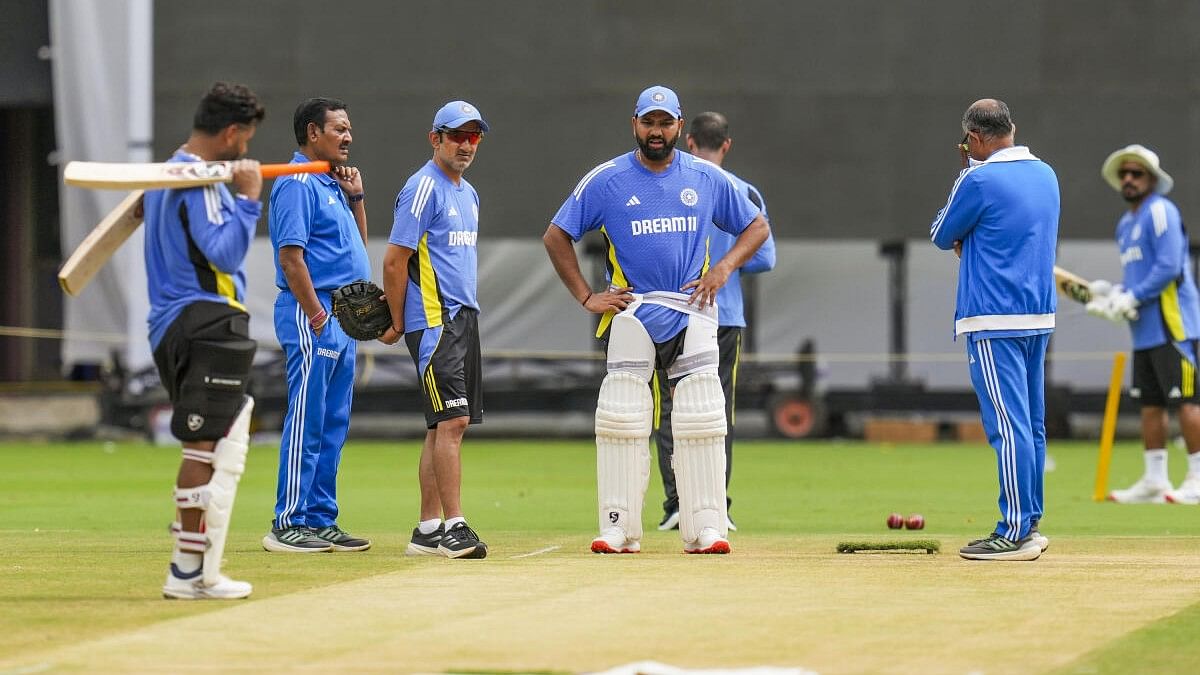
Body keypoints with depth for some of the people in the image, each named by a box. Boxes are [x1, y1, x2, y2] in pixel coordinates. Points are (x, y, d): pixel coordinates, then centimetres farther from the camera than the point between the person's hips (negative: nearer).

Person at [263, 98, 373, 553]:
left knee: (333, 425, 11)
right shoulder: (298, 183, -11)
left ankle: (320, 520, 15)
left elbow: (357, 243, 24)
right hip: (313, 314, -10)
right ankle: (287, 525, -8)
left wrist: (356, 196, 12)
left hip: (343, 316, 10)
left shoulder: (332, 183, 18)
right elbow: (290, 255, -18)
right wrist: (316, 315, -21)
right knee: (307, 422, -9)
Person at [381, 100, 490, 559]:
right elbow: (395, 262, -11)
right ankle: (453, 527, -16)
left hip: (463, 317, 9)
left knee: (444, 426, 8)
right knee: (452, 420, -15)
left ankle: (428, 531, 11)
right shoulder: (423, 189, -10)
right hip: (433, 319, -9)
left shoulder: (468, 193, 18)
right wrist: (397, 324, -7)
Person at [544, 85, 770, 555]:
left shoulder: (708, 179, 7)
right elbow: (556, 237, 6)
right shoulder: (606, 180, 2)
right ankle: (618, 528, -2)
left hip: (692, 316, 1)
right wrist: (586, 297, -2)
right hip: (630, 313, -1)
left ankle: (705, 528, -1)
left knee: (702, 422, -4)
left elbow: (757, 226, 15)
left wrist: (724, 267, -2)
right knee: (621, 420, -6)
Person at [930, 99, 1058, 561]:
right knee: (1031, 424, 13)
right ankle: (1030, 524, 17)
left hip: (994, 321, -8)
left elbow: (943, 236, 1)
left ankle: (1015, 534, -10)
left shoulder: (980, 180, -13)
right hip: (1040, 316, 8)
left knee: (1008, 426, -9)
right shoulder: (1046, 176, 11)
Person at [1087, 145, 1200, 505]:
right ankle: (1154, 481, 12)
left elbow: (1169, 267, -18)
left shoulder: (1160, 212, -8)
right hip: (1145, 330, 9)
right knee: (1150, 404, 9)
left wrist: (1131, 298, -17)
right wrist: (1110, 294, 8)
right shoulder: (1125, 224, 20)